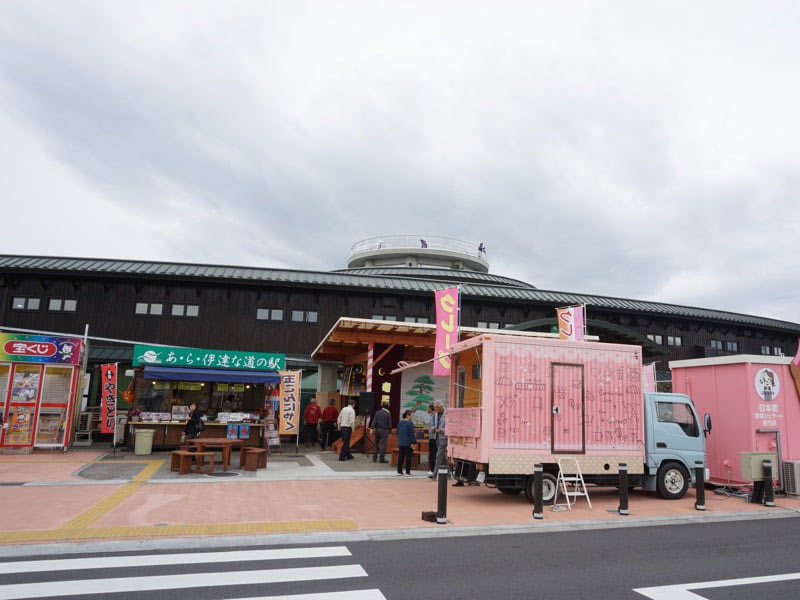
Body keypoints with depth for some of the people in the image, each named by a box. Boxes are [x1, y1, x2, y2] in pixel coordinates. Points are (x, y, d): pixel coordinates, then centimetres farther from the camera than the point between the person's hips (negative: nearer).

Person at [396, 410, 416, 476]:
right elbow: (411, 433, -16)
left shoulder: (400, 423, 10)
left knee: (400, 457, 11)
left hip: (400, 443, 6)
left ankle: (399, 471, 14)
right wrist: (413, 442, -14)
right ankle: (407, 472, 0)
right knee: (408, 457, 0)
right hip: (408, 443, -6)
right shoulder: (410, 423, -12)